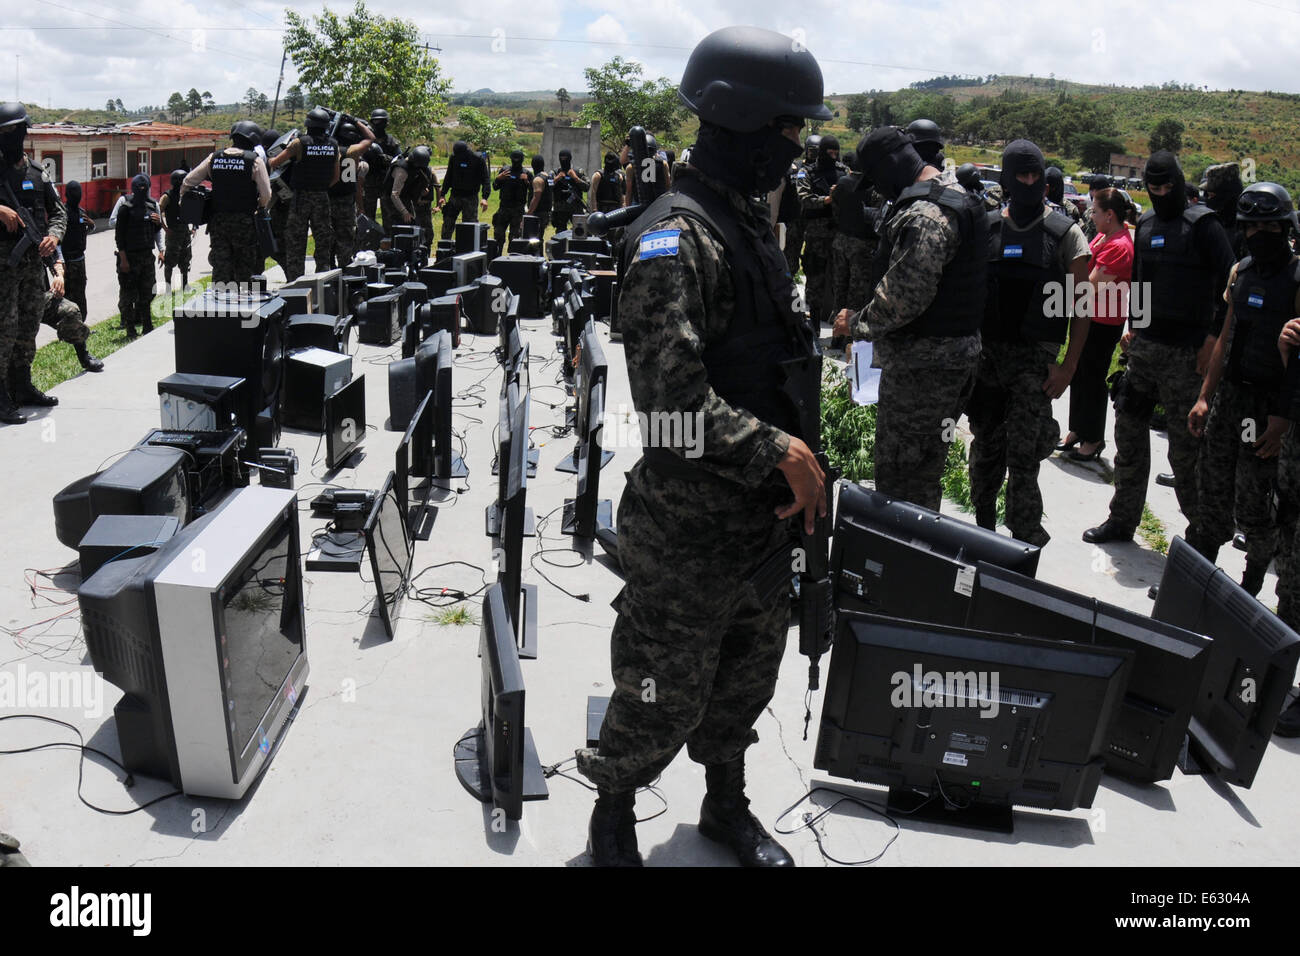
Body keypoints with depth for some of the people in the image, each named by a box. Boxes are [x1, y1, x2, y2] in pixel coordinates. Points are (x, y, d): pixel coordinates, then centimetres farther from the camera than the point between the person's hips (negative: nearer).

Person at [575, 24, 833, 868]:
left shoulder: (750, 220, 11)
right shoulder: (678, 236, -19)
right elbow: (673, 395, -28)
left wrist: (800, 454, 11)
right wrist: (781, 453, -24)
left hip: (765, 510, 9)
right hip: (692, 525, -8)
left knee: (748, 672, 22)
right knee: (668, 694, 7)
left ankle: (727, 805, 44)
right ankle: (613, 814, 33)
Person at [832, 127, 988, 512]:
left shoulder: (925, 214, -19)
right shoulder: (956, 197, 16)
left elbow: (904, 295, -24)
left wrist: (857, 324, -8)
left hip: (922, 361, -11)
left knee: (900, 479, -3)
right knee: (923, 476, 20)